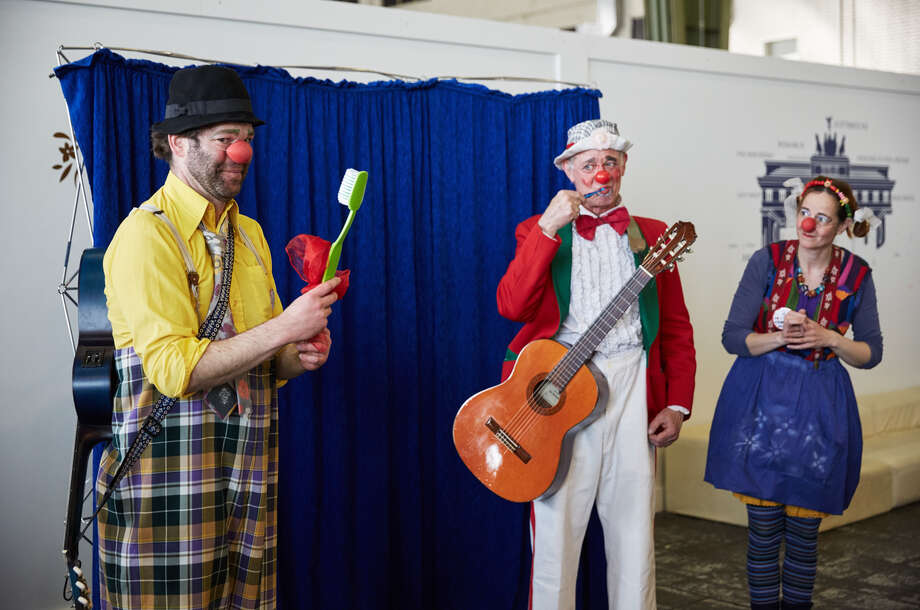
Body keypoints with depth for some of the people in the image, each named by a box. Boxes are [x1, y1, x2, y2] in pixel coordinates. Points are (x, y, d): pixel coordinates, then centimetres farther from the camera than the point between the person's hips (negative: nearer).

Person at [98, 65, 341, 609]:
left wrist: (301, 356, -2)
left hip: (249, 478, 7)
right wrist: (285, 328, -19)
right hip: (171, 478, -7)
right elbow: (174, 368, -19)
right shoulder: (148, 233, -10)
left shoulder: (249, 233, 16)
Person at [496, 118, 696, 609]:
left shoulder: (652, 235, 15)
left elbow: (677, 328, 13)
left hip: (632, 386, 2)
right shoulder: (540, 230, 10)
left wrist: (677, 405, 3)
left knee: (633, 530, 6)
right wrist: (549, 227, -14)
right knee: (555, 529, 0)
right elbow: (512, 306, -9)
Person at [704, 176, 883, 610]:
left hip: (820, 408, 1)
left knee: (804, 530, 6)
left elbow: (871, 354, 4)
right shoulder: (768, 261, -5)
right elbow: (732, 337, -5)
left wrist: (829, 339, -14)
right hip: (761, 401, -1)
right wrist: (780, 337, -21)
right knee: (763, 528, 2)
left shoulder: (856, 276, -1)